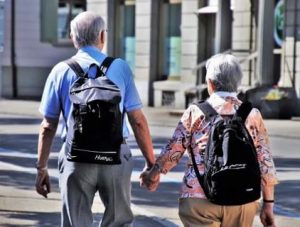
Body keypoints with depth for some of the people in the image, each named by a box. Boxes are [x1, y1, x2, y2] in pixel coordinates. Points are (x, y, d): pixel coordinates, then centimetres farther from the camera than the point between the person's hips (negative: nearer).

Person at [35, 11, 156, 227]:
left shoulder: (61, 71, 3)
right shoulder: (120, 68, 1)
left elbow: (48, 126, 3)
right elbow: (138, 120, -1)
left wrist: (41, 168, 9)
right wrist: (151, 162, 6)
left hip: (76, 159, 0)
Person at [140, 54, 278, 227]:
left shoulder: (195, 112, 0)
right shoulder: (253, 115, 4)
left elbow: (173, 152, 6)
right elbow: (265, 163, 4)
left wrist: (153, 175, 24)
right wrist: (268, 204, 10)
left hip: (200, 198, -2)